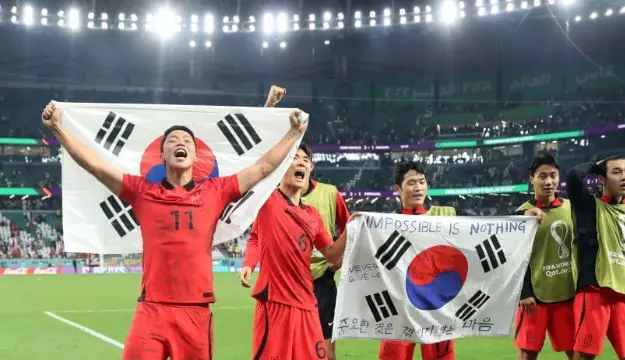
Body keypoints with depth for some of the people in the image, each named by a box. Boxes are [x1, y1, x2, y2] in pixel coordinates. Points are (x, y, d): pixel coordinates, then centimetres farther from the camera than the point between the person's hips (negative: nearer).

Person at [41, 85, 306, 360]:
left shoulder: (214, 192, 10)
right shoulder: (142, 192, 8)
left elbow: (264, 167, 15)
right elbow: (93, 164, 7)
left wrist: (294, 133, 17)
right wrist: (57, 128, 2)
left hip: (196, 312, 1)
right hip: (152, 310, -1)